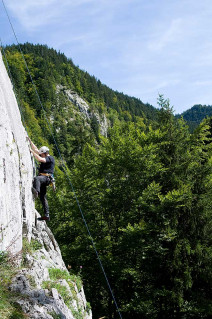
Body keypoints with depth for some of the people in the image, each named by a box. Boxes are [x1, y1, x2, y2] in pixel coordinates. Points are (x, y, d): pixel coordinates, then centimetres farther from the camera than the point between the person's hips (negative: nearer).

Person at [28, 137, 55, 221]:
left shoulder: (50, 158, -3)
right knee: (43, 197, 6)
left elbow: (39, 159, -18)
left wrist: (32, 151, -15)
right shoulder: (45, 158, 23)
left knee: (36, 179, -41)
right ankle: (46, 215, 5)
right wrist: (30, 141, 19)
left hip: (46, 177, -9)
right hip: (42, 178, 9)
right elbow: (36, 150, 24)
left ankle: (36, 191, -72)